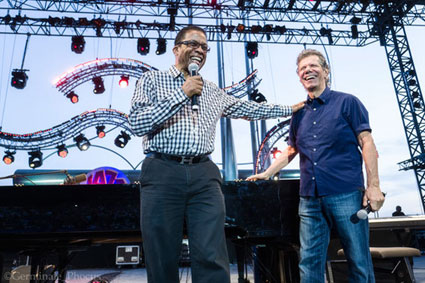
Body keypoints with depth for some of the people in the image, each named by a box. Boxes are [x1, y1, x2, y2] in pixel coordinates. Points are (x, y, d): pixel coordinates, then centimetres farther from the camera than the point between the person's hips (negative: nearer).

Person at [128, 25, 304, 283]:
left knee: (212, 260, -3)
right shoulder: (152, 80, 9)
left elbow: (248, 109, 32)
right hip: (163, 174, -2)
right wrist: (182, 94, -7)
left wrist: (289, 110, 37)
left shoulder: (214, 93, 21)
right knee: (163, 262, 2)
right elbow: (138, 124, -6)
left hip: (204, 176, 3)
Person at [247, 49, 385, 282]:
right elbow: (290, 151, 23)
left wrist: (373, 185, -10)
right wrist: (266, 174, 15)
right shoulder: (299, 114, 15)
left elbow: (367, 143, -2)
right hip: (309, 199, 4)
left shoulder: (346, 102, 3)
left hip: (346, 195, -4)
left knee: (359, 261, 4)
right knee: (309, 263, 7)